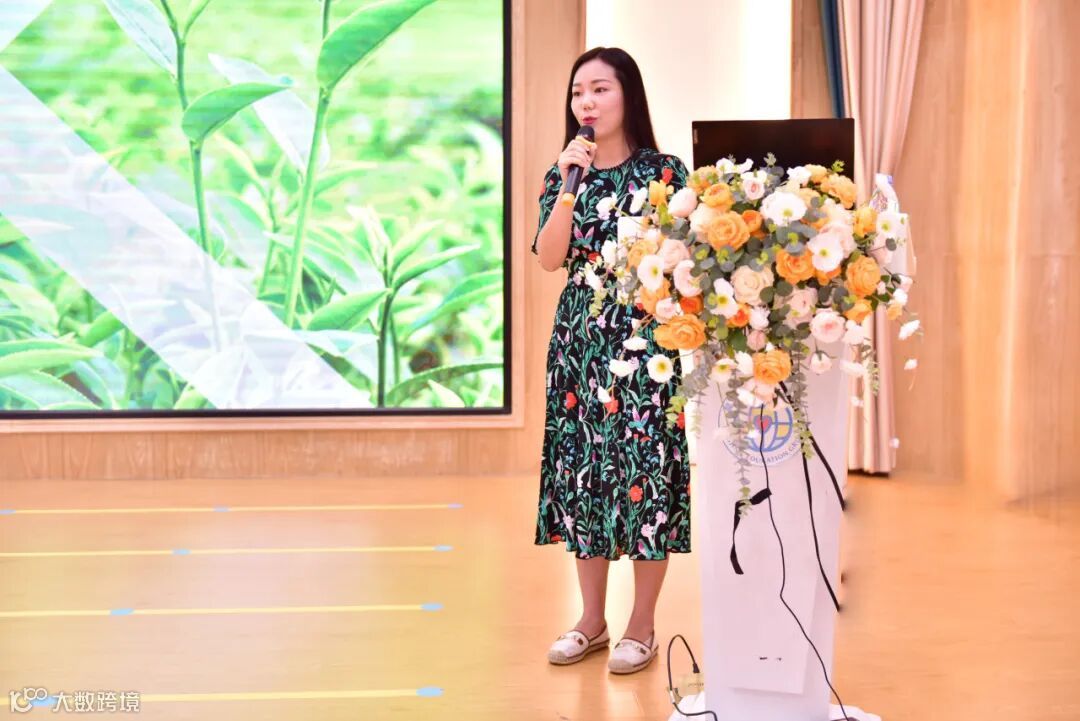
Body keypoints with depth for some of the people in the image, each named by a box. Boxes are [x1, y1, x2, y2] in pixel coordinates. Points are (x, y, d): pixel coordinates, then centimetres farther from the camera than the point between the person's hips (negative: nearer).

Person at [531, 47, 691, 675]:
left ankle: (642, 626, 12)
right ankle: (592, 619, 21)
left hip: (644, 338, -4)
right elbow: (550, 259, -4)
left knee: (645, 468, -2)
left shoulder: (664, 171, -4)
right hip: (580, 337, 4)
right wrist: (569, 182, -12)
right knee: (583, 467, 7)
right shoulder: (565, 172, 8)